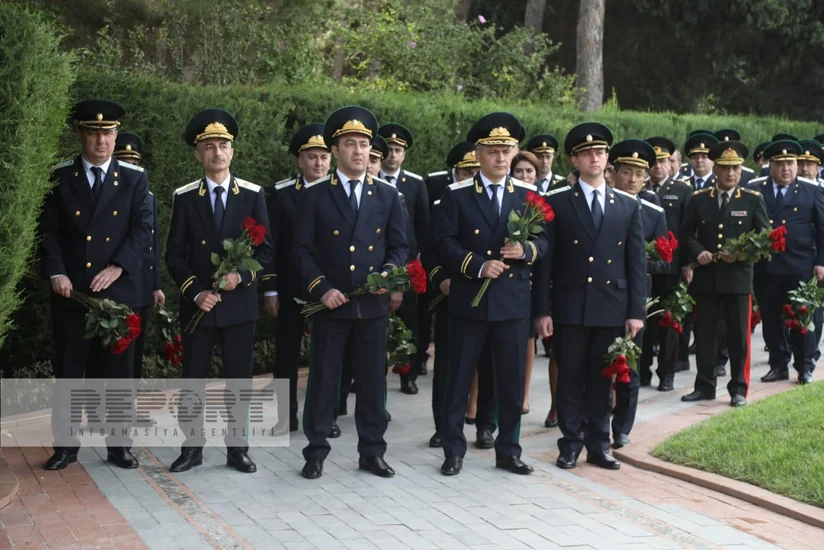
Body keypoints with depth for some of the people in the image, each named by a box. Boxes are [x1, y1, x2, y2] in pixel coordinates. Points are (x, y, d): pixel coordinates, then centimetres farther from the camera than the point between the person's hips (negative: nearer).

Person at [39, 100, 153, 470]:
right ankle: (65, 445, 14)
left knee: (117, 371, 5)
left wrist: (117, 268, -14)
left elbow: (143, 230, -2)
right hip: (71, 291, 0)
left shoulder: (134, 179, 5)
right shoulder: (60, 177, 5)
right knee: (68, 371, 4)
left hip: (119, 290, 0)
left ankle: (118, 445, 15)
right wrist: (56, 273, -12)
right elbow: (48, 230, 2)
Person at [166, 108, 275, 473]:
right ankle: (192, 447, 14)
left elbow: (267, 250, 1)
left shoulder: (252, 195, 2)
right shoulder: (184, 197, 1)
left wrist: (242, 276, -15)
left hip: (240, 303, 0)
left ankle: (237, 448, 14)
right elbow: (175, 255, 2)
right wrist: (195, 292, -10)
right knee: (192, 377, 3)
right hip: (197, 304, 0)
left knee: (239, 378, 4)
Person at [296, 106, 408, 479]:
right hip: (330, 304, -2)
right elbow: (303, 250, -2)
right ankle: (316, 453, 13)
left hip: (373, 305, 2)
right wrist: (321, 288, -13)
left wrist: (389, 273, -12)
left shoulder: (388, 196, 7)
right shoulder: (314, 196, 0)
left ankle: (372, 453, 17)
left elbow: (399, 246, 8)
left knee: (373, 381, 7)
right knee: (323, 380, 3)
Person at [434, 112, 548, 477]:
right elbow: (445, 243, -6)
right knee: (459, 377, 4)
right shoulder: (457, 195, -1)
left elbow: (543, 240, 8)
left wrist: (526, 251, -14)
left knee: (512, 379, 6)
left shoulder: (528, 194, 7)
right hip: (468, 300, -2)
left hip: (513, 300, 2)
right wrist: (477, 265, -18)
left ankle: (508, 450, 18)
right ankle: (453, 450, 14)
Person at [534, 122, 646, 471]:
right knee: (570, 378, 4)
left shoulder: (628, 206, 8)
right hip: (569, 307, -2)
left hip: (612, 308, 2)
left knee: (602, 379, 8)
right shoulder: (557, 203, 2)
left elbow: (637, 262, 7)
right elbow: (545, 260, 0)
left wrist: (636, 311, 1)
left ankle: (598, 445, 17)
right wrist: (542, 310, -6)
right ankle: (571, 444, 13)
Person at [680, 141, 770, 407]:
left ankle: (739, 388, 12)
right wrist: (697, 252, -10)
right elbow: (686, 234, 9)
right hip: (705, 277, 2)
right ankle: (704, 386, 16)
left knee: (739, 335, 3)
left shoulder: (753, 200, 3)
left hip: (738, 277, -1)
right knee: (705, 333, 6)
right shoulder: (698, 199, 7)